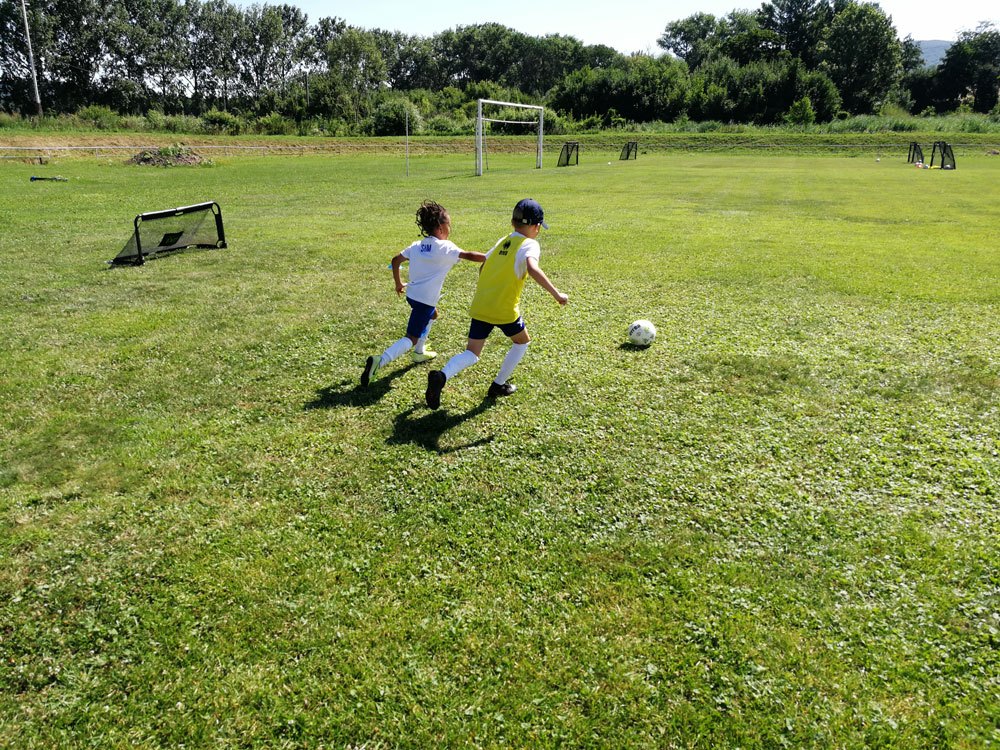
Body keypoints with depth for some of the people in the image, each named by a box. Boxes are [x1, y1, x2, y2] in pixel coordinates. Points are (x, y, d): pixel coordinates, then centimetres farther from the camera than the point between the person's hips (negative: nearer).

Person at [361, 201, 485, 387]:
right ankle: (379, 361, -23)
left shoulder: (417, 245, 9)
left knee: (432, 314, 37)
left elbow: (395, 260, 13)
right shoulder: (445, 247, -13)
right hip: (425, 299, -9)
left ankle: (419, 352, 41)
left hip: (412, 294, 9)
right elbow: (469, 255, -23)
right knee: (411, 338, -5)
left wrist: (399, 283, 24)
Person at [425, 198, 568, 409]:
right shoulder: (530, 245, -6)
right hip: (505, 310, -5)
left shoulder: (502, 241, 15)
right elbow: (533, 269, -26)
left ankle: (442, 375, -18)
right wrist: (556, 294, -25)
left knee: (471, 354, 10)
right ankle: (498, 385, 24)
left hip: (480, 306, 5)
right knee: (522, 342, 23)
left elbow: (483, 267, 23)